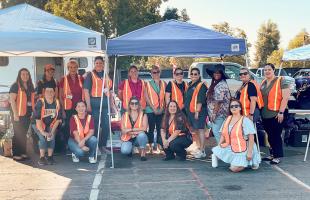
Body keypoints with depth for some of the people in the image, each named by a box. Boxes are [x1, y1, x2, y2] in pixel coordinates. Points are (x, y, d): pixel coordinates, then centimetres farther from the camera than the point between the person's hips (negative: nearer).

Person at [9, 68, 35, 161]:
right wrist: (15, 114, -19)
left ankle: (23, 153, 19)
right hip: (19, 113, -6)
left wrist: (33, 112, 12)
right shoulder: (15, 86, -7)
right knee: (18, 134, -3)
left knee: (24, 133, 11)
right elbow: (12, 100, -13)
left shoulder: (30, 86, 13)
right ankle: (16, 154, 4)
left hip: (27, 113, 6)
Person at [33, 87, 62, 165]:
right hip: (38, 124, -3)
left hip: (51, 125, 3)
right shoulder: (40, 102, -20)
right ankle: (42, 158, -12)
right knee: (43, 137, -23)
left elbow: (58, 119, -4)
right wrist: (43, 132, -27)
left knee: (52, 137, -19)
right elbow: (37, 119, -21)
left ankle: (50, 157, -7)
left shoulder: (57, 103, -9)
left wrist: (52, 131, -14)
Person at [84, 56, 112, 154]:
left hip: (105, 102, 5)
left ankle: (103, 145, 19)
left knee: (106, 125, 7)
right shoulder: (90, 75, 1)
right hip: (94, 102, -5)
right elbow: (86, 90, -6)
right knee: (94, 125, 0)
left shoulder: (106, 75, 16)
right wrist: (88, 105, -14)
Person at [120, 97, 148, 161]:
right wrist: (137, 130, -16)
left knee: (142, 134, -35)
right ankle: (130, 149, 11)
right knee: (124, 151, -28)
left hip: (139, 138, -1)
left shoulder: (143, 115, -1)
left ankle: (143, 154, -14)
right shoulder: (124, 115, 2)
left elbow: (144, 128, -15)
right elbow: (123, 130, -6)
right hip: (128, 139, 1)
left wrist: (131, 129, -18)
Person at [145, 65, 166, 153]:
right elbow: (147, 97, -2)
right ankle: (150, 147, 7)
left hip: (161, 110, 2)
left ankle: (159, 146, 10)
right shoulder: (148, 84, 4)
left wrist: (162, 108, -5)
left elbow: (165, 97, 6)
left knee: (160, 128, 2)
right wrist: (154, 108, -10)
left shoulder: (163, 84, 10)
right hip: (151, 110, -2)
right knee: (151, 128, 1)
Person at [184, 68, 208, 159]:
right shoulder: (189, 85, 18)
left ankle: (202, 151, -6)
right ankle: (200, 148, 25)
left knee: (200, 130, -8)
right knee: (195, 130, 14)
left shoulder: (201, 85, -8)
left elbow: (200, 100, -16)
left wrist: (197, 111, -21)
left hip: (198, 112, -9)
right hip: (190, 111, 9)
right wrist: (186, 109, 18)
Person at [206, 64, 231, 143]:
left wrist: (214, 114, -20)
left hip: (219, 113, -9)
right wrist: (211, 114, 13)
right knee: (215, 131, 12)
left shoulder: (222, 85, -13)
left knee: (216, 131, -10)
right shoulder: (214, 83, 16)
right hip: (213, 113, 9)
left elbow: (219, 101, -19)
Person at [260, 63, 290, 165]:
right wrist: (260, 111, 15)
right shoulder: (263, 83, 13)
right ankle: (272, 154, 25)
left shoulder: (281, 81, -8)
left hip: (276, 114, -6)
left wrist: (281, 112, -19)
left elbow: (285, 97, -14)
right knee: (270, 135, 14)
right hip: (265, 114, 7)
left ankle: (277, 156, 8)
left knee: (276, 135, -1)